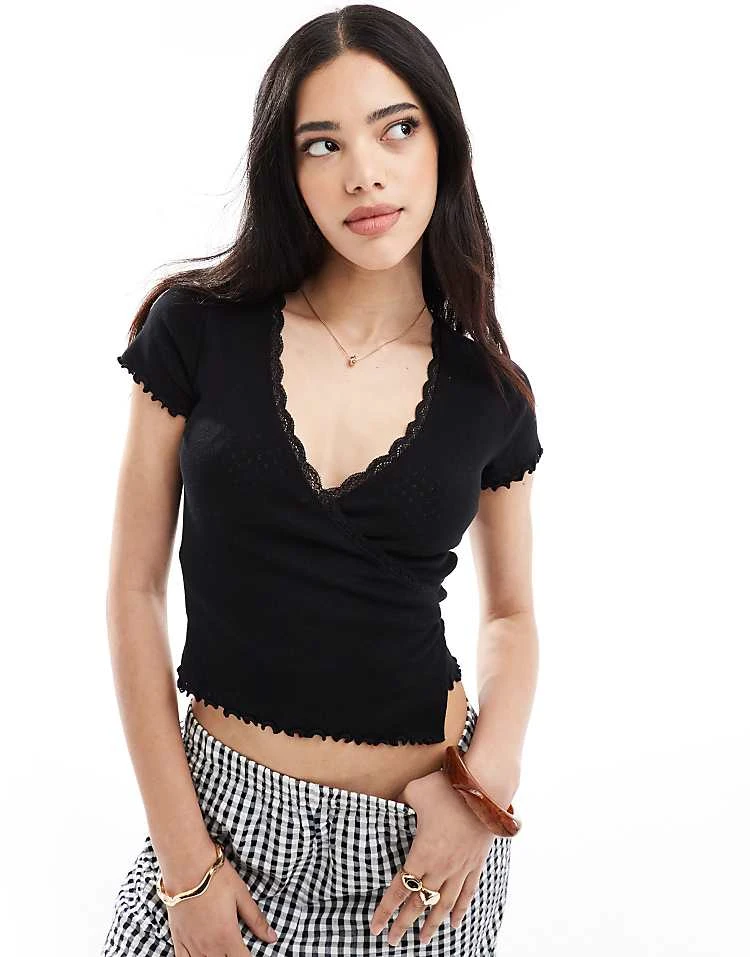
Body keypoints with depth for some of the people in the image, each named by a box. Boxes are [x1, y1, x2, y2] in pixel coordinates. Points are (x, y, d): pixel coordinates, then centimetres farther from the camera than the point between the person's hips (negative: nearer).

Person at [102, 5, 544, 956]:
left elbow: (510, 612, 9)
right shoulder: (198, 329, -9)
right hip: (229, 804, -1)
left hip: (422, 832, 1)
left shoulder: (489, 392, -4)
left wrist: (490, 776, -9)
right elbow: (135, 589, -5)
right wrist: (182, 858, -7)